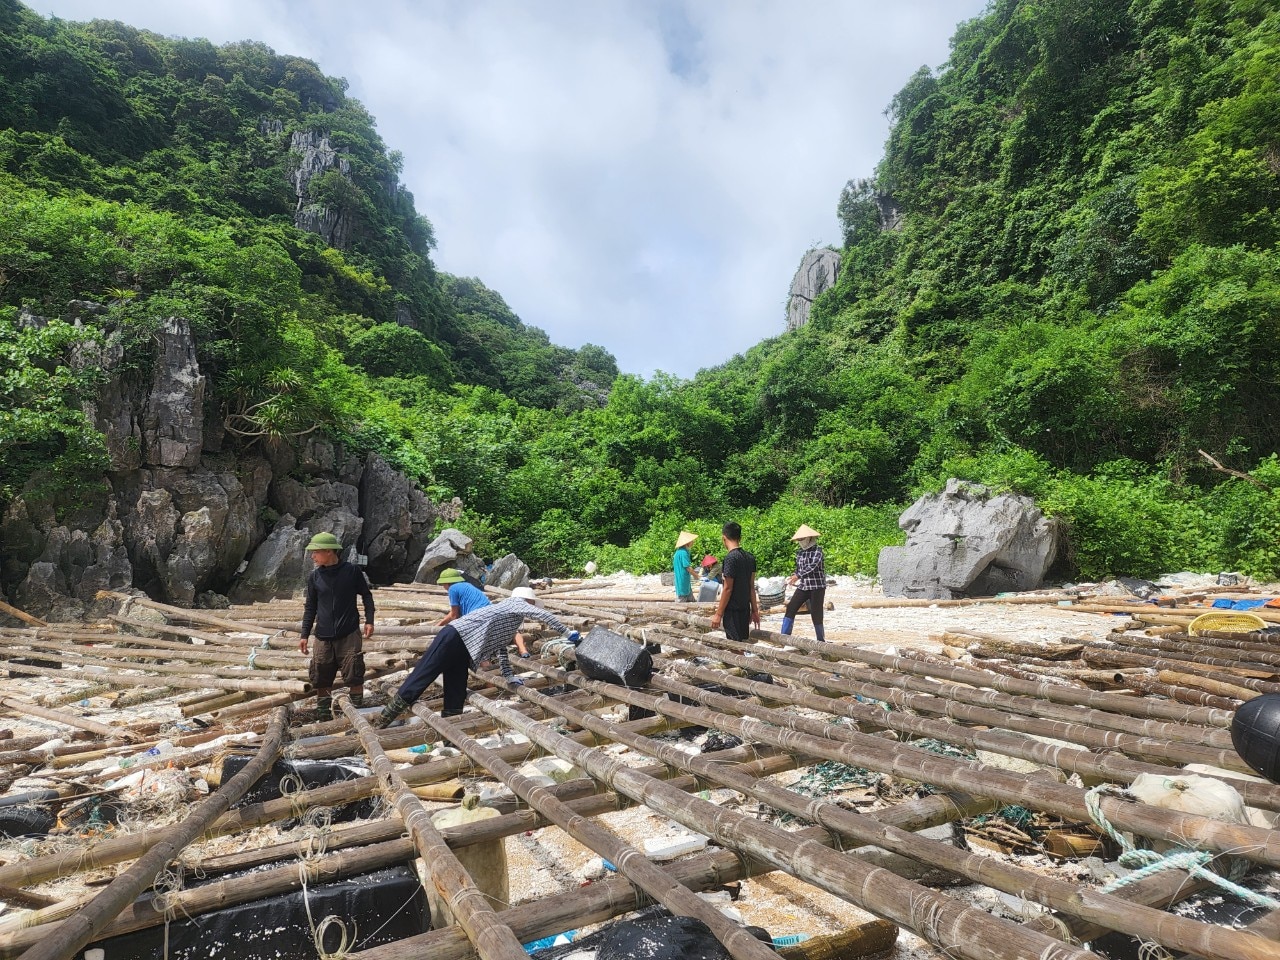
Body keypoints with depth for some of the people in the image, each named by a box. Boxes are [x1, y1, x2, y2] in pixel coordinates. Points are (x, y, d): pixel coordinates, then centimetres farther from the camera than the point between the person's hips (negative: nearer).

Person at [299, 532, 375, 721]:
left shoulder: (352, 571, -5)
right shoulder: (314, 576, 3)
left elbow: (366, 595, 4)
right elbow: (310, 607, 11)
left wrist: (369, 621, -3)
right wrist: (304, 634, 8)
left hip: (350, 634, -3)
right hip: (323, 636, 3)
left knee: (354, 676, -3)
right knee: (321, 679, 7)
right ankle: (323, 716, 21)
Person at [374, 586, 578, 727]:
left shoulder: (508, 621, 27)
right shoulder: (517, 603, 2)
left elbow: (500, 648, 30)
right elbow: (542, 615, -7)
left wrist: (509, 676, 25)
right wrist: (567, 632, 1)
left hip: (461, 650, 10)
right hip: (454, 637, -10)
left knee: (456, 699, 6)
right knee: (418, 681, -6)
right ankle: (379, 725, 1)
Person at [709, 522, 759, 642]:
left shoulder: (730, 558, -17)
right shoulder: (749, 558, 6)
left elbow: (727, 589, -17)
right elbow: (752, 587, 10)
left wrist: (718, 614, -12)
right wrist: (755, 610, 16)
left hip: (733, 610, -8)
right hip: (745, 609, 8)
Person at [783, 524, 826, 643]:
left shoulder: (817, 550, -10)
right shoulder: (799, 553, 11)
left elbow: (813, 565, -24)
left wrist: (798, 576, -30)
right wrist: (794, 577, 0)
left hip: (817, 587, -6)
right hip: (803, 587, 6)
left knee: (816, 614, -3)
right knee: (790, 609, -3)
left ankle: (821, 640, 11)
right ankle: (784, 636, 1)